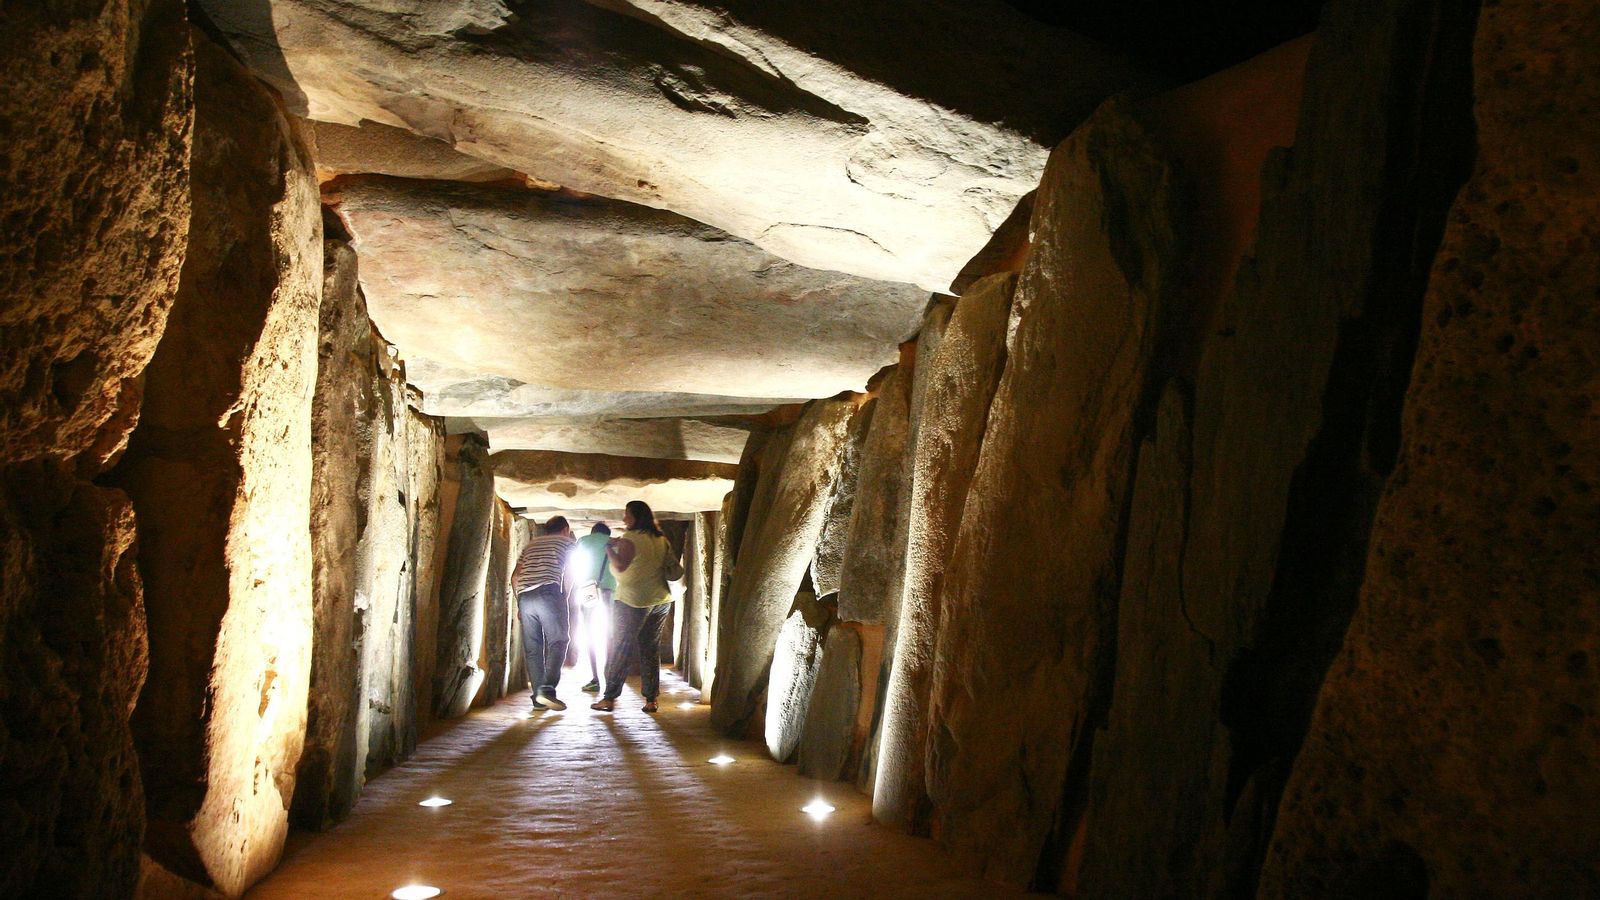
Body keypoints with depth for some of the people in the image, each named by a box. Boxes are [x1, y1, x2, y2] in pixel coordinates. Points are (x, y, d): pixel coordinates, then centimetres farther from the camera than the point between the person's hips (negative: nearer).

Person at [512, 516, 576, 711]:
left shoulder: (531, 544, 30)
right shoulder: (568, 542, 17)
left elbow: (515, 576, 21)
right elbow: (568, 575, 4)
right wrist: (564, 599, 10)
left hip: (524, 596, 5)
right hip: (548, 592, -5)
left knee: (532, 648, 6)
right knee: (557, 641, -4)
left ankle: (538, 697, 3)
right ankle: (547, 689, -20)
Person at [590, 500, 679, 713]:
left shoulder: (630, 539, -11)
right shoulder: (662, 540, 11)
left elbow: (619, 567, -21)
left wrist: (609, 548, -8)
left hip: (634, 601, -6)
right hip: (662, 601, 6)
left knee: (620, 650, 2)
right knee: (651, 650, 10)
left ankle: (609, 698, 2)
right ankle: (651, 700, 7)